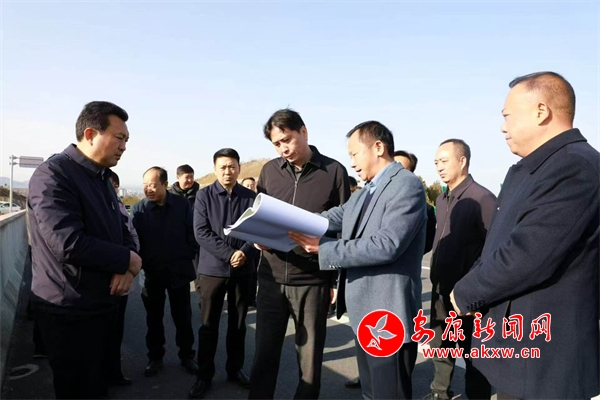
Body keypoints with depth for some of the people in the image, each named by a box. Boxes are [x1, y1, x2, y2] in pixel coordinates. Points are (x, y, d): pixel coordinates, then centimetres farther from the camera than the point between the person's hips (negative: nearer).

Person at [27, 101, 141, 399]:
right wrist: (127, 260, -17)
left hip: (102, 305, 9)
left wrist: (128, 269, -10)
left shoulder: (101, 178, 12)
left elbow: (121, 230, 12)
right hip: (70, 312, -9)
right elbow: (69, 244, -31)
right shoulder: (53, 174, -19)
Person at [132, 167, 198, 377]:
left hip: (179, 271, 0)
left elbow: (192, 234, -2)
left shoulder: (182, 204, -7)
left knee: (183, 317, 12)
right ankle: (155, 357, 31)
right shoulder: (138, 209, -6)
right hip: (151, 273, 0)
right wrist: (140, 267, -10)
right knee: (154, 318, 15)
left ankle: (187, 356, 28)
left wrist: (188, 258, -4)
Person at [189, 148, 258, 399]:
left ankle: (235, 369, 30)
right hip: (213, 268, -1)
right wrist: (230, 254, -18)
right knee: (209, 325, 7)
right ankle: (204, 376, 21)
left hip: (243, 270, 2)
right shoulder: (204, 195, -2)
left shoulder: (251, 197, 1)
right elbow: (201, 232, -10)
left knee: (238, 324, 14)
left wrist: (245, 252, -20)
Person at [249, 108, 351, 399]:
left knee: (310, 358, 11)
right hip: (271, 278, 3)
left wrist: (338, 280, -2)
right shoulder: (269, 171, 5)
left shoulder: (334, 172, -4)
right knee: (264, 354, 11)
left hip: (313, 281, -2)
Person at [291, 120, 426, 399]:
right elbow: (334, 218, 6)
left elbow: (387, 245, -27)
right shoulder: (366, 191, 14)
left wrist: (324, 248, -23)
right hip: (365, 313, 9)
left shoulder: (407, 185, -16)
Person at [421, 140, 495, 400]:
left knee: (472, 353, 9)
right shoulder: (441, 200, 9)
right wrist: (435, 277, 12)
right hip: (442, 288, 8)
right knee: (440, 344, 20)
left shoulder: (482, 198, -15)